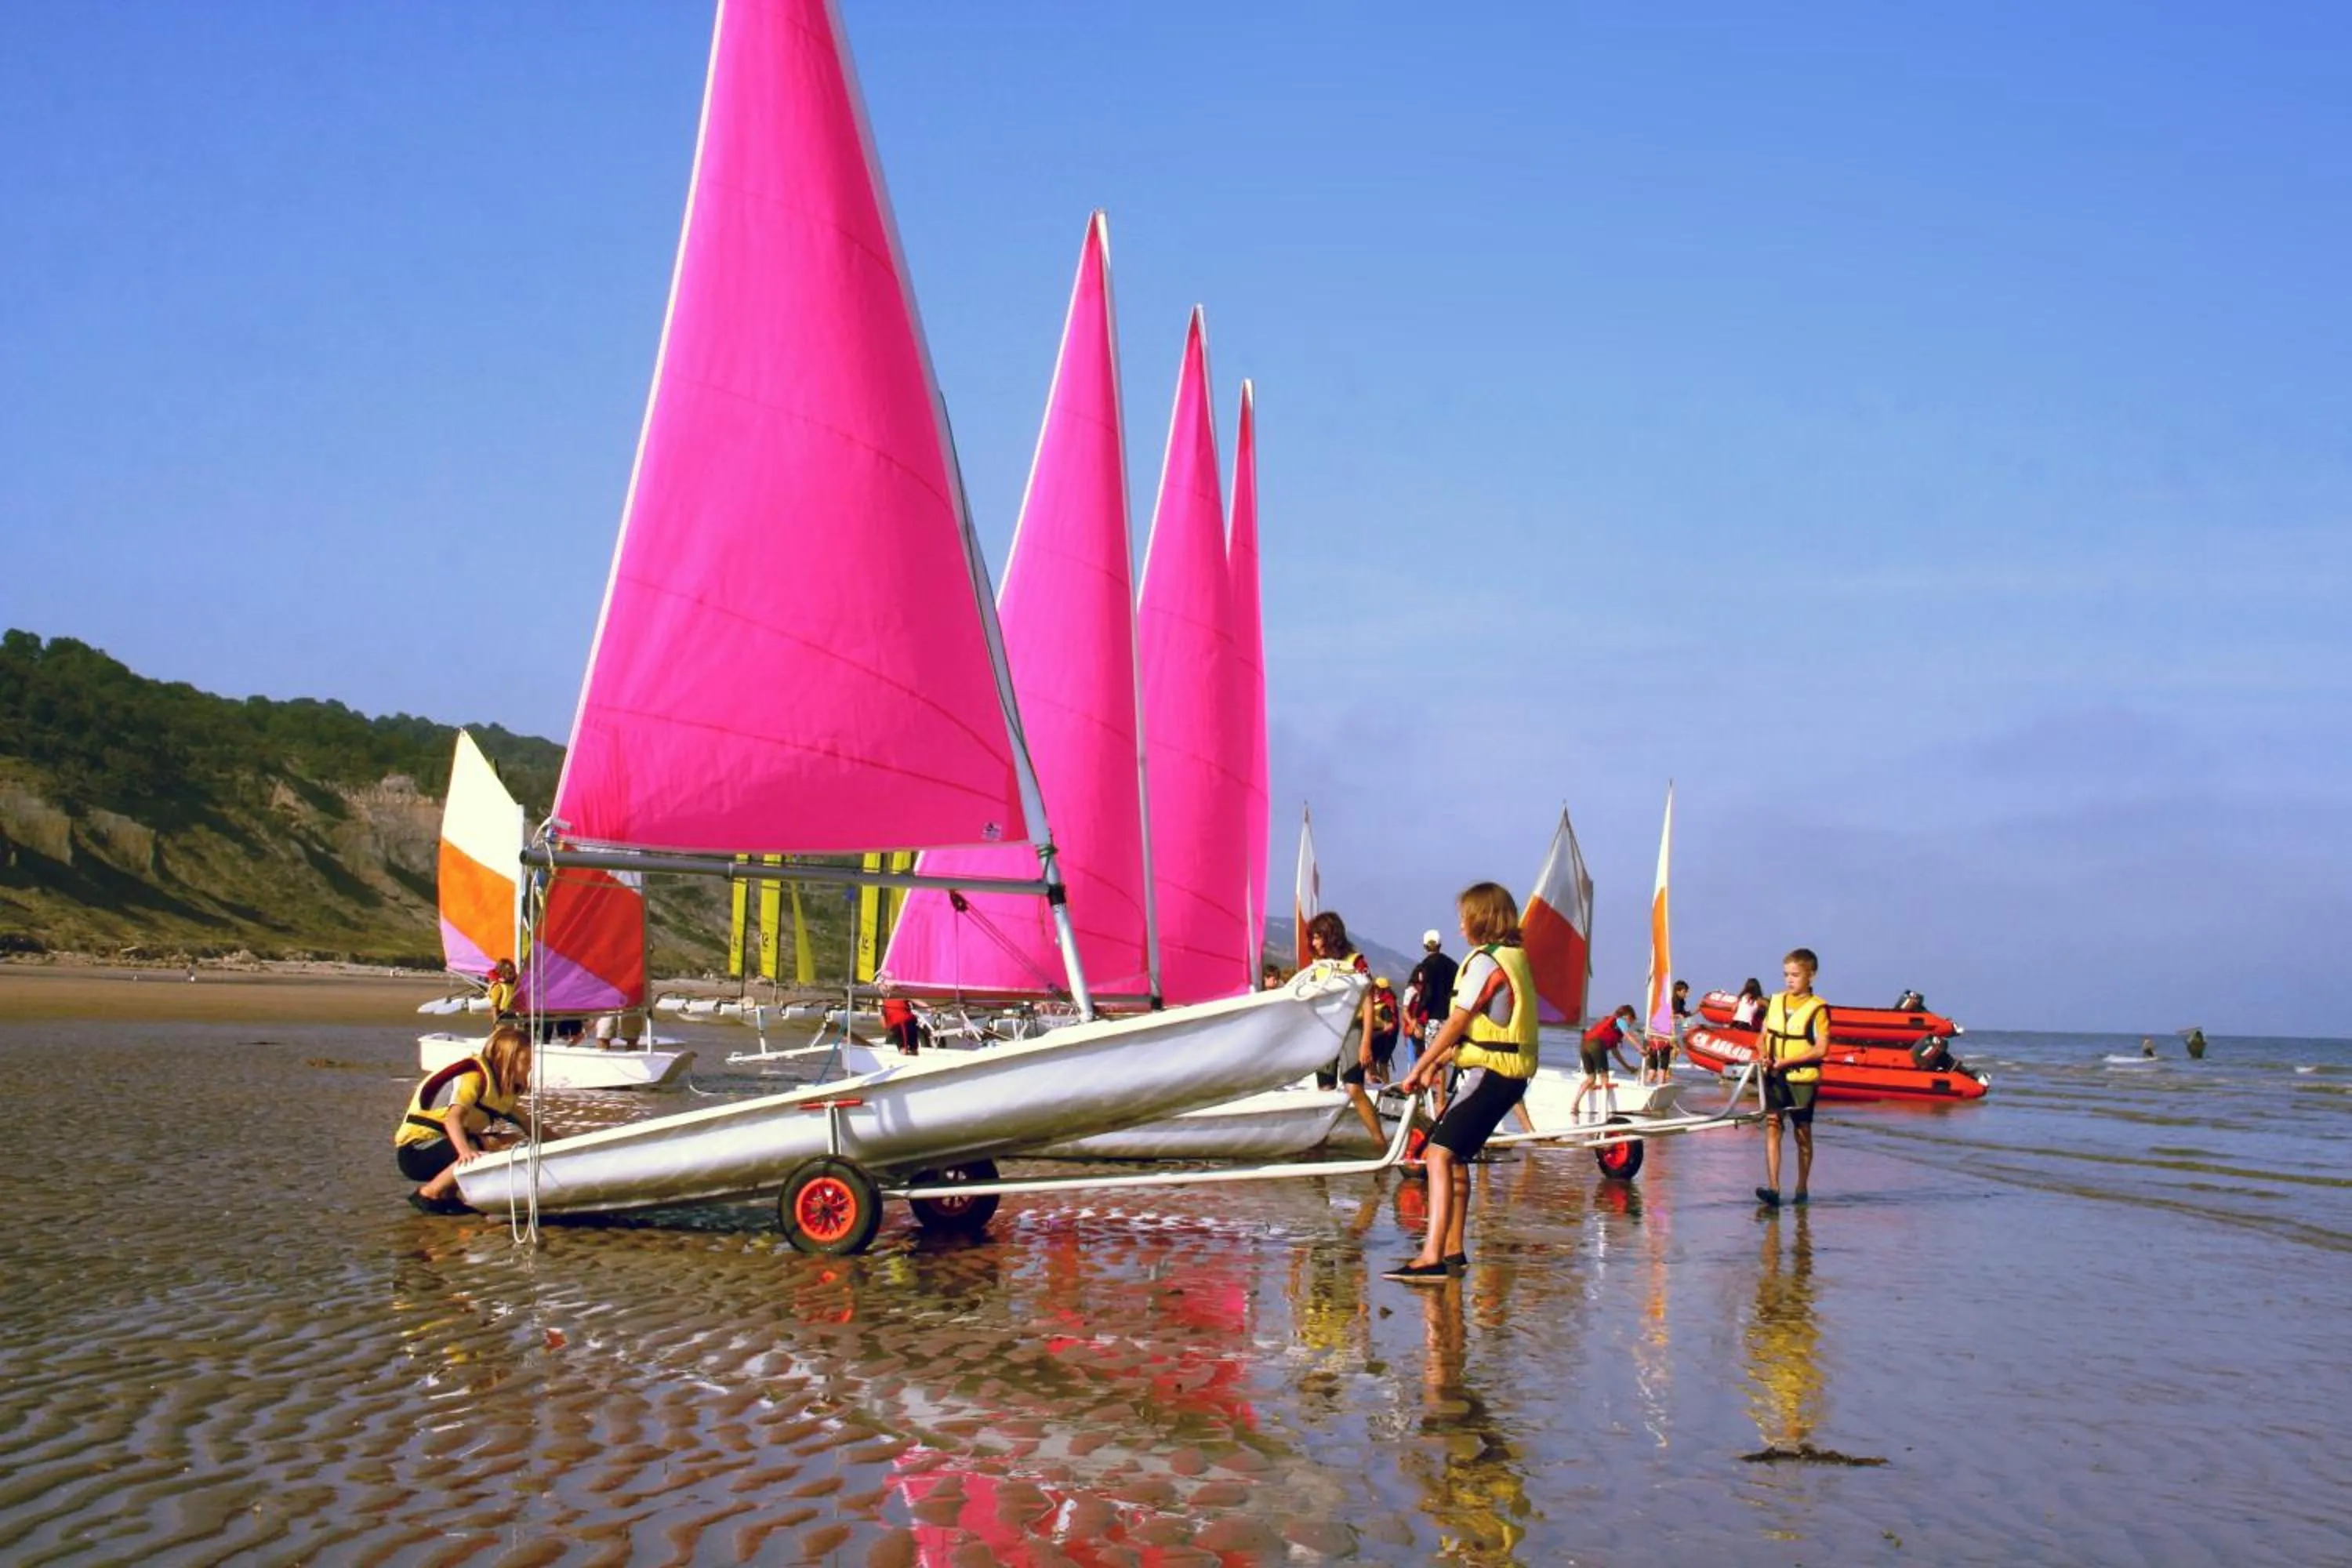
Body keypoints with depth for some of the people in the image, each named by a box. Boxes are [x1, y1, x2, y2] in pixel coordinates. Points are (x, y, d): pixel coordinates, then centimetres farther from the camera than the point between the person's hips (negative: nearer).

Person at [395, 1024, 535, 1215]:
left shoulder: (504, 1086, 8)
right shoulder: (474, 1076, -19)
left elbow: (529, 1127, 14)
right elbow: (452, 1118, -35)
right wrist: (465, 1150, -53)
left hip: (440, 1144, 9)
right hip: (415, 1150, -9)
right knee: (479, 1158, -31)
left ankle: (447, 1195, 4)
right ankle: (427, 1195, -10)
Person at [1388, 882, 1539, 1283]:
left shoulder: (1485, 961, -14)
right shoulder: (1514, 958, 16)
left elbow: (1457, 1023, -13)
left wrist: (1419, 1068, -5)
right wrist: (1438, 1064, 19)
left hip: (1489, 1072, -10)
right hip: (1511, 1073, 10)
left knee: (1440, 1153, -17)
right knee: (1455, 1155, 20)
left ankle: (1432, 1258, -26)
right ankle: (1453, 1249, 28)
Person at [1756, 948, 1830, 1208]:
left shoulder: (1817, 1009, -7)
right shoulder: (1775, 1002, 9)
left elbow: (1820, 1049, -13)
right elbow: (1764, 1037, 16)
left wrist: (1785, 1061, -17)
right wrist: (1763, 1055, -7)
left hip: (1802, 1079, -3)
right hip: (1774, 1077, 4)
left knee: (1803, 1134, 6)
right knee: (1772, 1126, -10)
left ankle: (1801, 1189, 19)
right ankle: (1773, 1189, -16)